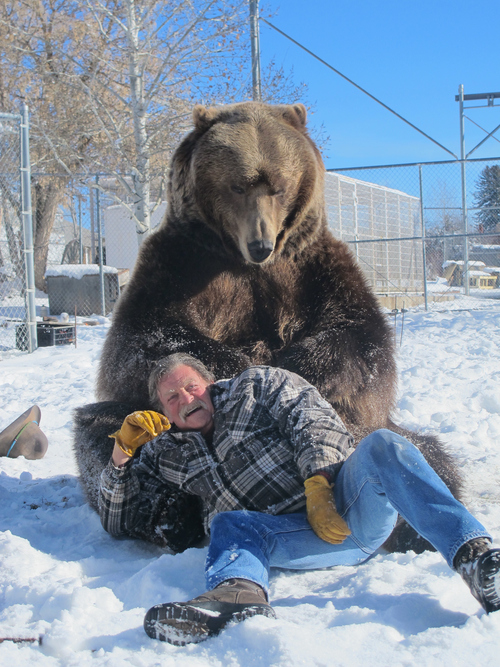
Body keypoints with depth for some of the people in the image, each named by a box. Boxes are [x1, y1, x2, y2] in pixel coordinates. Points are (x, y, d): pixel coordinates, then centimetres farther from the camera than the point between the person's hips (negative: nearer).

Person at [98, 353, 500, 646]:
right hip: (296, 537, 2)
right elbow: (117, 522, 26)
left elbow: (313, 418, 0)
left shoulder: (255, 385, 16)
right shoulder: (165, 454, 24)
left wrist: (317, 483, -17)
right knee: (229, 525, -27)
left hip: (353, 505, -1)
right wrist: (121, 459, 10)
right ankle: (240, 596, -63)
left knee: (383, 446, -31)